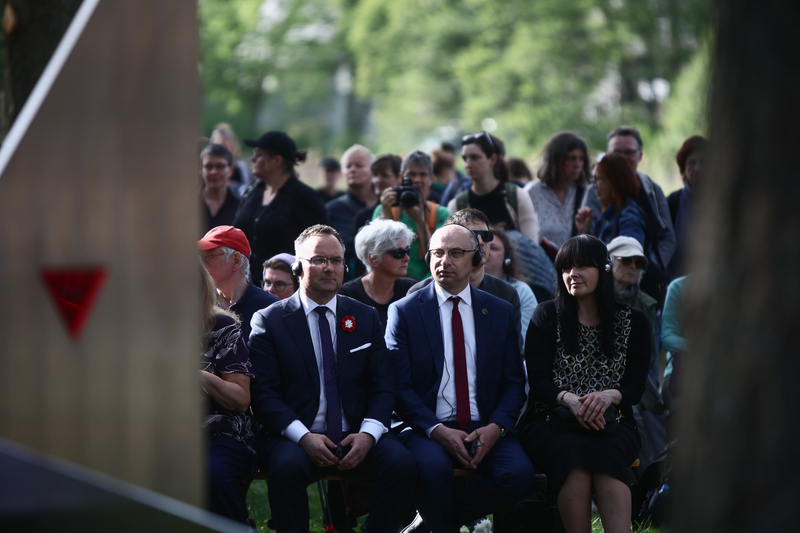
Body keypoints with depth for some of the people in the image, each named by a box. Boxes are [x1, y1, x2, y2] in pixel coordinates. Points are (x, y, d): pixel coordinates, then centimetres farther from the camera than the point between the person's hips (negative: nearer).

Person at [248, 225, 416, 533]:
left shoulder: (366, 318, 14)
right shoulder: (270, 321, 5)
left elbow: (383, 388, 9)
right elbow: (264, 393, -3)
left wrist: (367, 434, -11)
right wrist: (304, 437, -19)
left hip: (356, 436, 3)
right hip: (295, 437, -3)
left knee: (402, 464, -26)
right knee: (287, 467, -36)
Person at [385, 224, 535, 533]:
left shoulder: (500, 313, 12)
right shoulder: (404, 312, 4)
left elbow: (514, 383, 10)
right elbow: (399, 386, -3)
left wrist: (495, 427, -9)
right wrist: (438, 431, -17)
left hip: (485, 430, 3)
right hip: (427, 429, -3)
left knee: (519, 473, -26)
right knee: (432, 467, -36)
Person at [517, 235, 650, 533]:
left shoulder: (632, 322, 11)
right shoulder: (546, 316, 9)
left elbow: (636, 385, 5)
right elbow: (537, 380, 1)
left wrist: (609, 395, -19)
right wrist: (568, 398, -22)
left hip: (610, 424, 1)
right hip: (551, 423, 0)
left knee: (607, 453, -35)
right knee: (571, 452, -36)